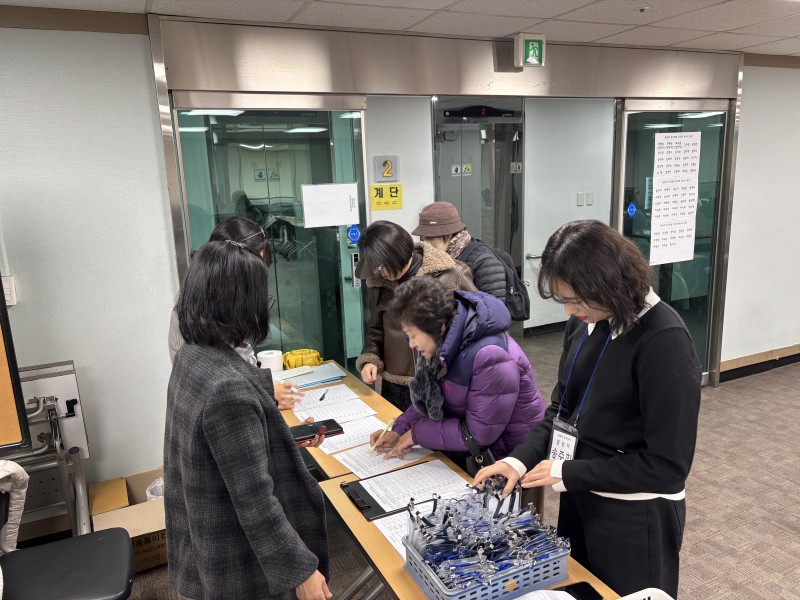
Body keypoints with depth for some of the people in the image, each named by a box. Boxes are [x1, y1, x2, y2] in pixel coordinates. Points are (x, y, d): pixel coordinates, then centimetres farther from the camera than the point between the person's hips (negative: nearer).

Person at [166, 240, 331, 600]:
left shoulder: (192, 357, -4)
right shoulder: (228, 387, -33)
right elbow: (255, 500, -28)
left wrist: (263, 401, 27)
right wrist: (300, 570, -19)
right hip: (240, 561, -9)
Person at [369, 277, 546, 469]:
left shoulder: (490, 356, -30)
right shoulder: (445, 344, -6)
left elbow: (480, 433, -24)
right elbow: (432, 399, 7)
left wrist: (417, 433, -17)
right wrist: (400, 430, -7)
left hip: (506, 458, -6)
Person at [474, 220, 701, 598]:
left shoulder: (664, 341, -24)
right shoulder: (585, 322, -3)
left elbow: (668, 464, -23)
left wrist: (567, 473, -21)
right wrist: (521, 459, -8)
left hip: (635, 517, -7)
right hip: (580, 498, 7)